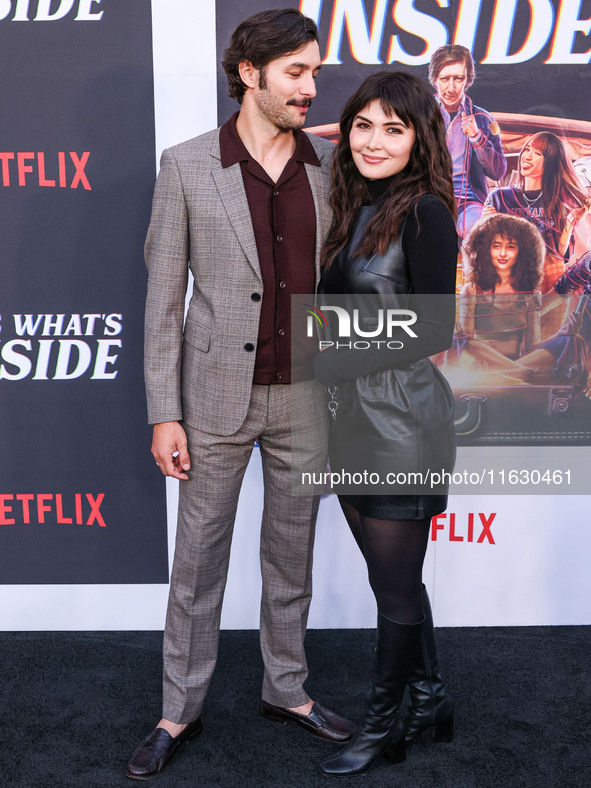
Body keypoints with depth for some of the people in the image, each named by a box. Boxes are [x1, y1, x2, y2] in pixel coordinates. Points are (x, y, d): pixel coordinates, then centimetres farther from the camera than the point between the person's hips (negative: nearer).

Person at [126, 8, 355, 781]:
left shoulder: (330, 166, 2)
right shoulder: (187, 166, -6)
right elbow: (164, 297, -5)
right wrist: (164, 414, -8)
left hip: (305, 396, 3)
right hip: (220, 396, -2)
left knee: (292, 552, 16)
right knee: (199, 557, 10)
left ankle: (287, 689, 36)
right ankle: (180, 710, 28)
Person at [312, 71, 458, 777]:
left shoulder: (425, 212, -12)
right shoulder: (356, 211, 12)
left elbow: (434, 328, -16)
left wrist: (333, 362, -14)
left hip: (402, 420, -8)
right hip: (355, 415, 8)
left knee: (395, 585, 8)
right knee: (392, 575, 18)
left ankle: (383, 725, 27)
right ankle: (429, 699, 37)